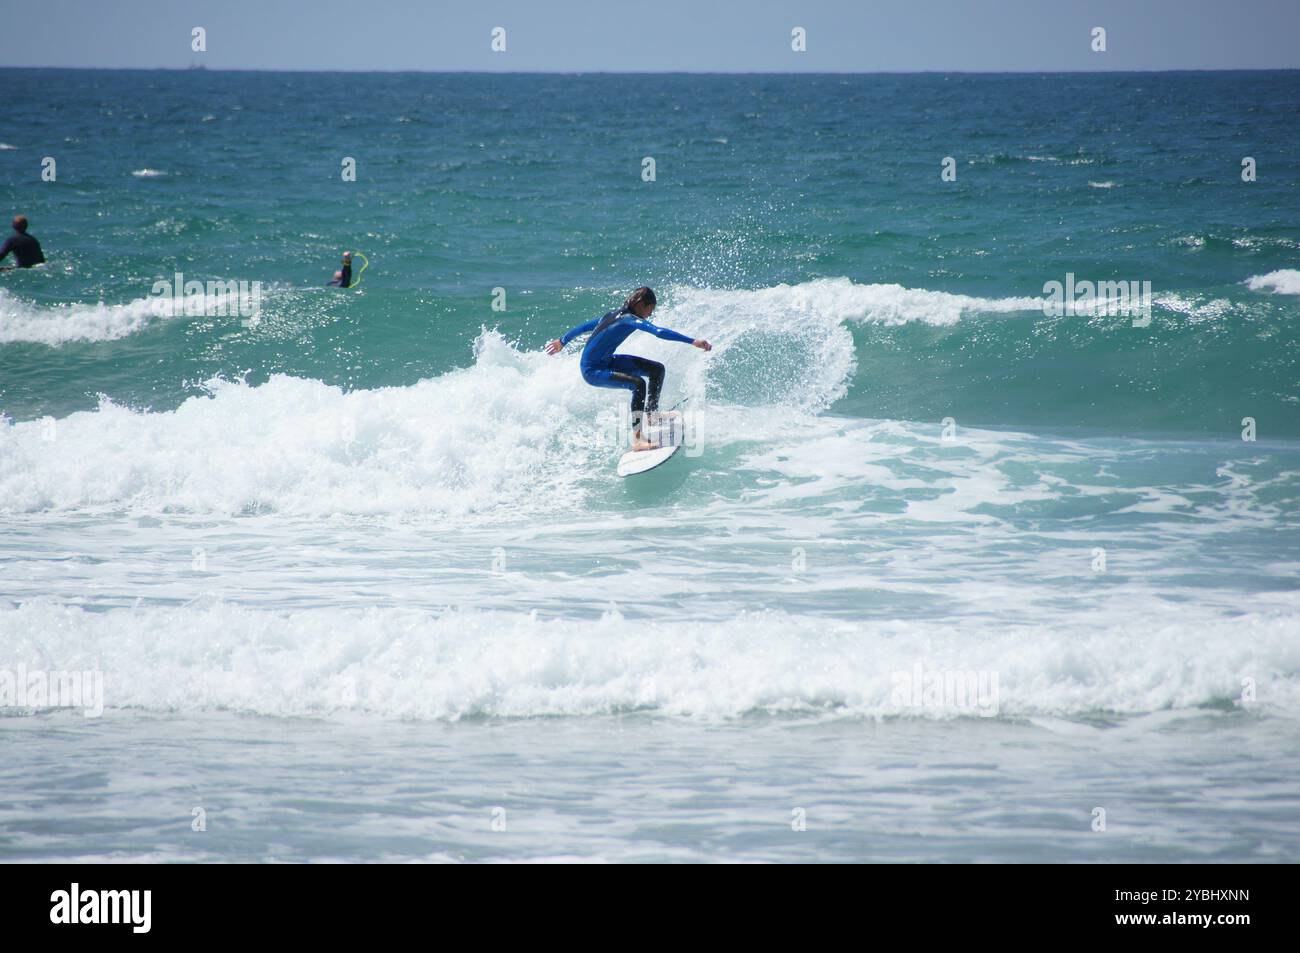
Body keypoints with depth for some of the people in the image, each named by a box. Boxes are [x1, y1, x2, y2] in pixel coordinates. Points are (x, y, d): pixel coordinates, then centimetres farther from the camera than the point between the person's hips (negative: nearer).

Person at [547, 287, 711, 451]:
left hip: (606, 362, 10)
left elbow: (583, 327, 22)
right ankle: (636, 440, -35)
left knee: (657, 369, 4)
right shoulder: (629, 319, -19)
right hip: (592, 370, -10)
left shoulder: (614, 315, 9)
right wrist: (692, 342, -38)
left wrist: (562, 341, 38)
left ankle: (651, 414, 14)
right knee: (638, 384, -32)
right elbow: (660, 332, -34)